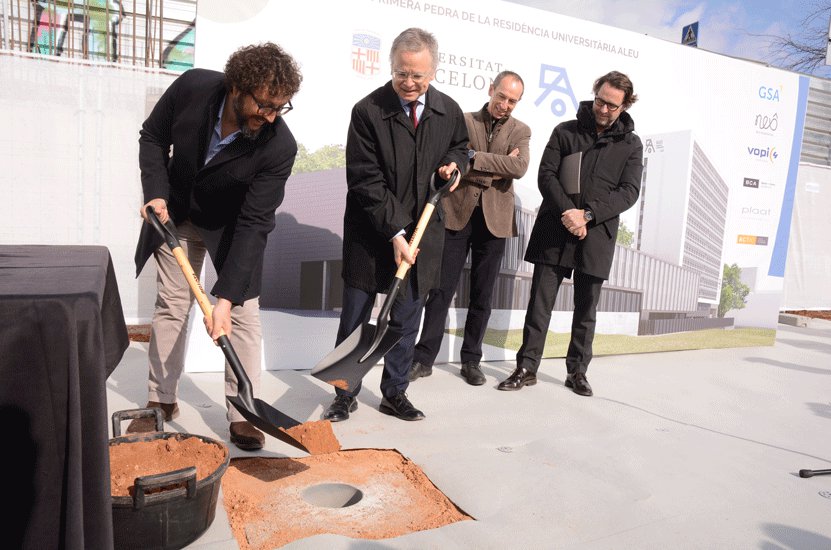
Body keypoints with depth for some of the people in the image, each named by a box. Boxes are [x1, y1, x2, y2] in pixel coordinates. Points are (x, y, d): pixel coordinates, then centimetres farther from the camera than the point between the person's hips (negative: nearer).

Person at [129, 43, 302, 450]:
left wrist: (225, 296, -34)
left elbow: (253, 223, -31)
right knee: (170, 306, 8)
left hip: (232, 223, -2)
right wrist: (156, 194, -18)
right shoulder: (192, 87, -25)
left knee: (243, 313, -6)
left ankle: (242, 413, 7)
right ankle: (161, 401, 23)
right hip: (176, 213, 3)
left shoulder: (280, 147, -31)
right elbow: (153, 137, -5)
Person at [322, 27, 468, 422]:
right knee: (354, 319, 6)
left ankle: (394, 394, 27)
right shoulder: (367, 111, -11)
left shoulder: (449, 112, 1)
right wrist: (395, 232, -20)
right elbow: (365, 181, -14)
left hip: (422, 234, 3)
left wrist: (453, 164, -2)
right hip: (371, 236, -3)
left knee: (406, 321, 11)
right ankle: (346, 394, 23)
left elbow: (460, 147, 23)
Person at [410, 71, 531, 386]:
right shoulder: (462, 121, 4)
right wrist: (495, 171, -14)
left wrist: (474, 157, -15)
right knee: (441, 290, 0)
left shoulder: (520, 131, 8)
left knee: (482, 295, 9)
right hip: (457, 215, -1)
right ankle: (424, 358, 10)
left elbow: (519, 167, -12)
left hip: (494, 220, 2)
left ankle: (471, 360, 21)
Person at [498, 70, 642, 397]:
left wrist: (587, 214, -15)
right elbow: (547, 175, -1)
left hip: (596, 236, 1)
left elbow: (629, 191, -1)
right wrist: (569, 215, -14)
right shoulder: (565, 132, 7)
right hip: (555, 233, -1)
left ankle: (577, 372, 22)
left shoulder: (631, 144, 8)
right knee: (540, 303, 0)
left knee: (586, 310, 9)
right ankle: (527, 368, 10)